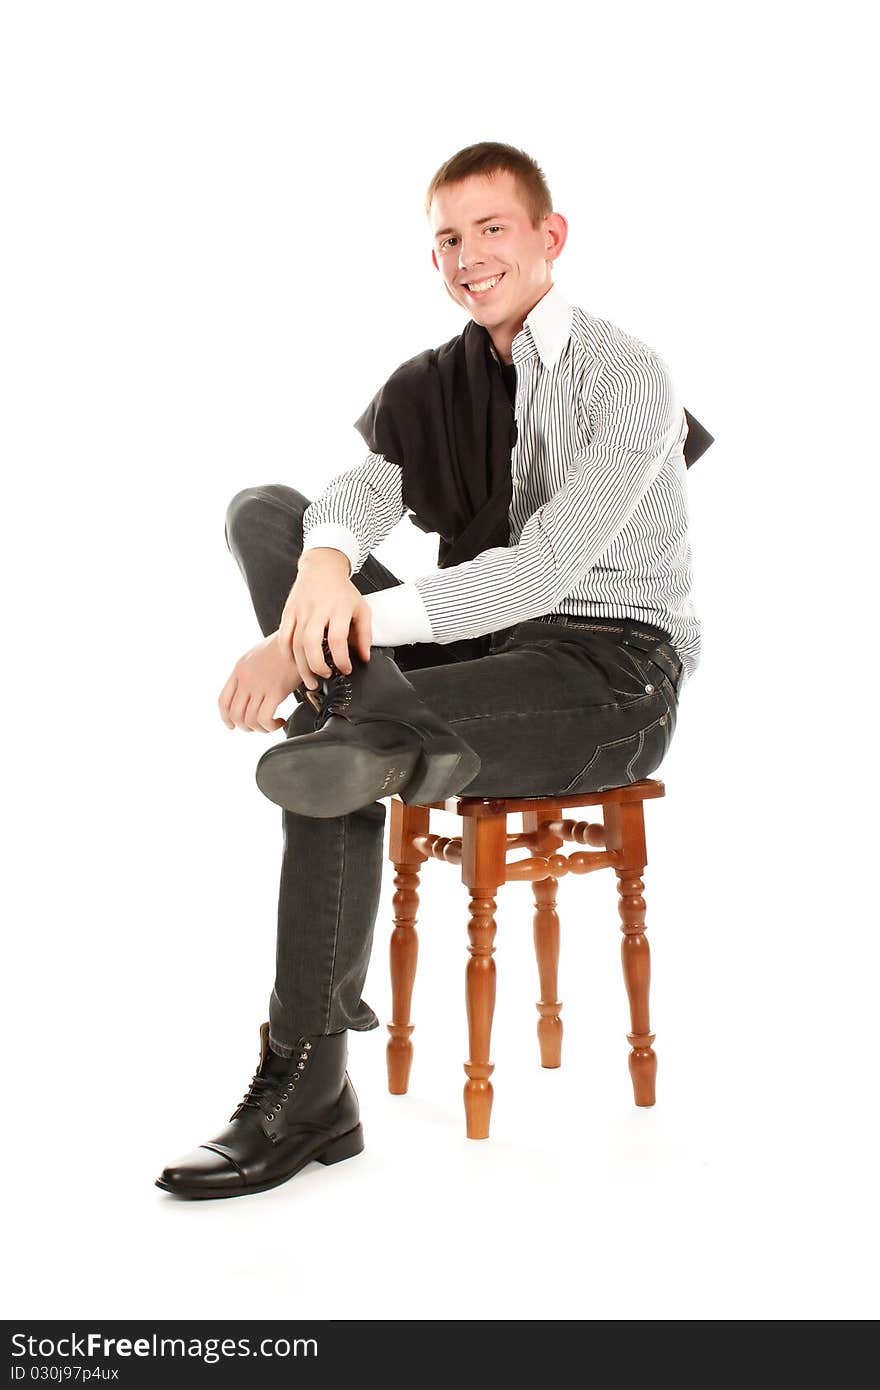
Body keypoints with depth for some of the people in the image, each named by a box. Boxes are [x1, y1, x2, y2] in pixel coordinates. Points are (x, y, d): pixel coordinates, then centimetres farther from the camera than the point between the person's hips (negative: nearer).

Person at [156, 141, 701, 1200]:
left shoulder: (625, 377, -7)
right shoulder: (427, 387, 12)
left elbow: (547, 568, -20)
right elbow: (356, 493, -8)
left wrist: (340, 625, -27)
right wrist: (324, 559, -34)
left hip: (614, 672, -6)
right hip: (478, 649, 6)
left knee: (338, 775, -29)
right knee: (262, 513, -7)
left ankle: (307, 1095, -18)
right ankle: (382, 723, -29)